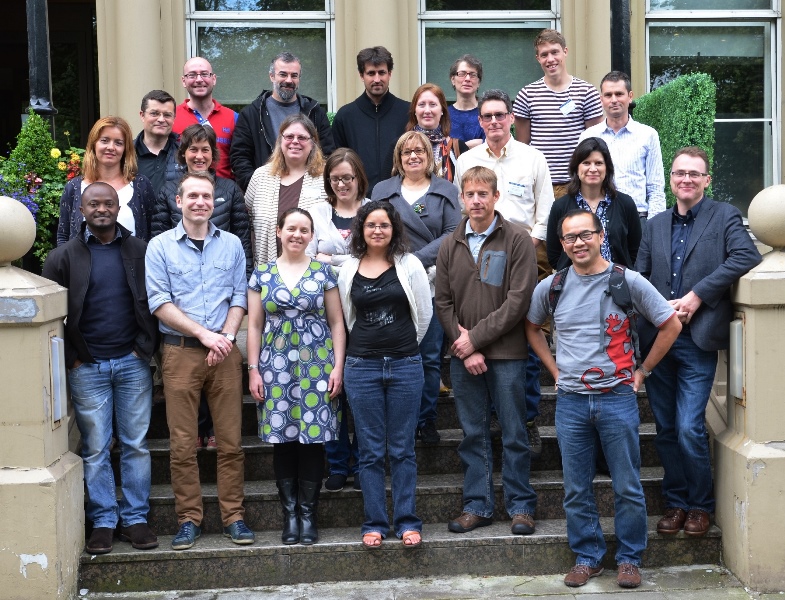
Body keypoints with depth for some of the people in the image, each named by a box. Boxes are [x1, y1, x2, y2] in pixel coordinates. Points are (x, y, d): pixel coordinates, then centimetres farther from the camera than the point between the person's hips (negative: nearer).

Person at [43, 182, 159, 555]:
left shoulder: (140, 251, 5)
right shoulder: (63, 257, 2)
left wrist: (146, 346, -3)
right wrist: (71, 358, -3)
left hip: (133, 363, 1)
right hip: (87, 367, -1)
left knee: (135, 445, 4)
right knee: (95, 448, 3)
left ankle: (135, 518, 13)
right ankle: (103, 521, 12)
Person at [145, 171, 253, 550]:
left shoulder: (231, 244, 11)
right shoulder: (160, 246, 3)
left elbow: (239, 298, 8)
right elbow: (159, 302, -5)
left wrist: (225, 338, -9)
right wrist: (205, 334, -12)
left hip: (225, 352, 2)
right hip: (180, 352, -1)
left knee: (230, 440, 2)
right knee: (182, 443, 1)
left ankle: (233, 516, 10)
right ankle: (189, 519, 10)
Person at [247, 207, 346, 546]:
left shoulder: (323, 273, 5)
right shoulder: (262, 275, 7)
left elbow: (336, 323, 5)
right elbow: (254, 326, 7)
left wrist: (338, 367, -2)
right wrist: (253, 370, 1)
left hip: (316, 366, -1)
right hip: (276, 368, 1)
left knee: (313, 438, -1)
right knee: (282, 440, 2)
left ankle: (308, 514, 10)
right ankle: (290, 514, 13)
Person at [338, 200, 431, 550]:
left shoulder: (409, 265, 0)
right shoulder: (348, 270, 5)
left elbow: (424, 314, 7)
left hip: (405, 366, -1)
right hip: (362, 366, 1)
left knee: (403, 449, 4)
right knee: (370, 450, 5)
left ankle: (407, 521, 11)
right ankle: (374, 523, 12)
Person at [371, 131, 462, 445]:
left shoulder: (446, 190, 10)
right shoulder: (382, 190, 13)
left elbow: (452, 234, -1)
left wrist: (417, 259, -12)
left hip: (433, 283, 0)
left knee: (430, 356, 1)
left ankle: (427, 419, 12)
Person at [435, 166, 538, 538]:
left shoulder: (517, 240, -3)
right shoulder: (450, 246, 9)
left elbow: (519, 300, -10)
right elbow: (443, 302, 6)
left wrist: (476, 337, -11)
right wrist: (464, 346, -6)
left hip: (506, 353, -3)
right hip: (463, 355, 4)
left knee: (513, 434, 3)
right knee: (473, 434, 9)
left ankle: (521, 505, 14)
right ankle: (477, 506, 18)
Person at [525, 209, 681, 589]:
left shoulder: (628, 282, -5)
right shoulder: (551, 288, 3)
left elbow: (671, 325, 3)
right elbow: (531, 327, 21)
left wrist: (642, 371, 3)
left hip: (617, 398, -2)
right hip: (570, 401, 2)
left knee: (627, 487, 4)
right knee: (576, 490, 8)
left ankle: (629, 559, 19)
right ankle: (587, 558, 22)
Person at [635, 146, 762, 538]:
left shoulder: (724, 216, 2)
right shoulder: (655, 225, 15)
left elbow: (747, 256, -14)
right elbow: (638, 277, 11)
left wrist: (698, 295, -16)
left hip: (697, 341, -4)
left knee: (690, 428, -8)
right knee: (666, 429, 10)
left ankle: (700, 505, 12)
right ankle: (675, 502, 23)